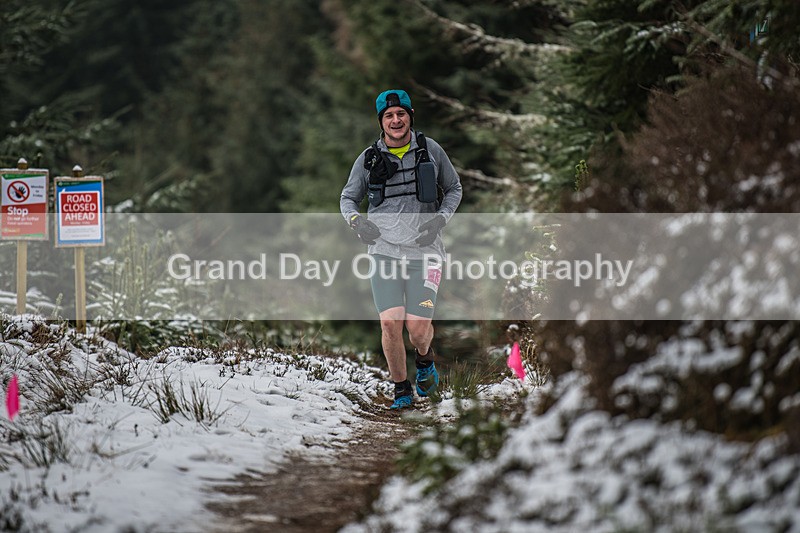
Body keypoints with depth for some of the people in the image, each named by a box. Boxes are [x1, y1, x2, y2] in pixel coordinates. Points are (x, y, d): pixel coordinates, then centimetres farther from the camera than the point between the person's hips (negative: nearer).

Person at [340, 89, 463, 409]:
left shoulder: (430, 150, 4)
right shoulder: (368, 159, 5)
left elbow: (454, 188, 15)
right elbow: (348, 198, 16)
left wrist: (440, 218, -2)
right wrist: (356, 220, -6)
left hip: (423, 250, -1)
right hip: (384, 249, 1)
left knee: (417, 325, -11)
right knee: (390, 322, -12)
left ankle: (424, 359, 25)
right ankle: (401, 389, 7)